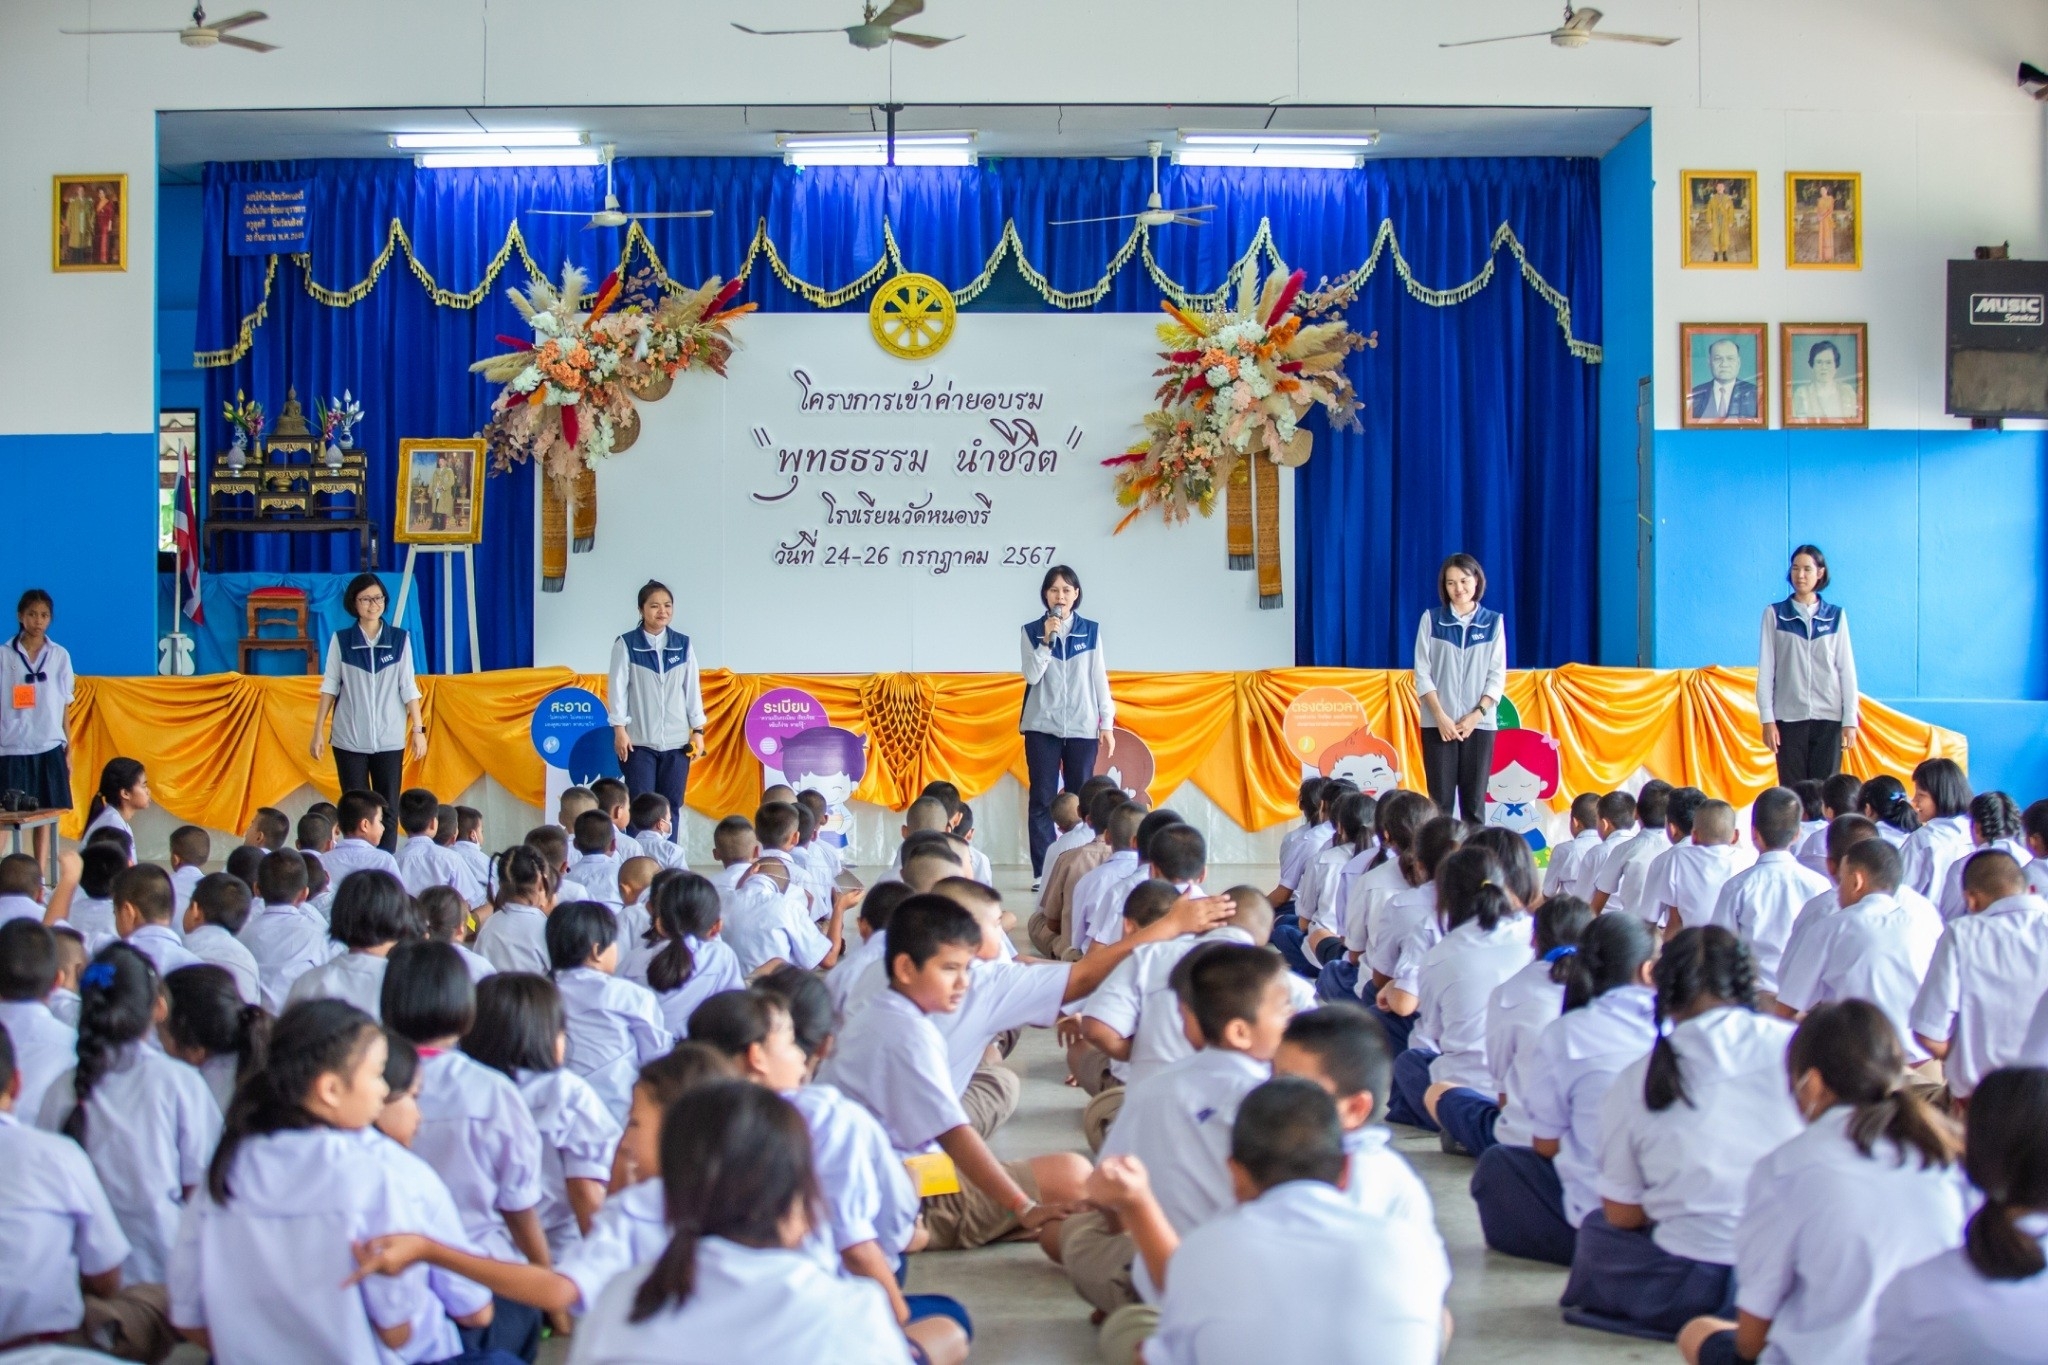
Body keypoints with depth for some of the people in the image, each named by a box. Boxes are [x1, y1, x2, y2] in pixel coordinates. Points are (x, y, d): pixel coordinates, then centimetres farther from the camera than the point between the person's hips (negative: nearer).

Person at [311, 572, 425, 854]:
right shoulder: (341, 640, 2)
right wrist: (318, 731, 1)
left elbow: (408, 687, 3)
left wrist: (418, 729, -2)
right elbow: (329, 686, 4)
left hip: (390, 739, 0)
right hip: (349, 738, 0)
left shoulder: (399, 640, 3)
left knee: (388, 807, 0)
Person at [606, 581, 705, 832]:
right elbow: (618, 688, -2)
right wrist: (619, 729, -7)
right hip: (639, 740, -3)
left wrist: (698, 730, 4)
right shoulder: (626, 644, -1)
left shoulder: (683, 645, 6)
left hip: (677, 741, 3)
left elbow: (692, 688, 8)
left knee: (671, 806, 5)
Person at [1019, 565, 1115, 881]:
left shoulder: (1091, 631, 5)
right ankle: (1042, 872, -1)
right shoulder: (1032, 631, 3)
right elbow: (1032, 676, -6)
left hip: (1082, 727, 1)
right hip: (1042, 727, 0)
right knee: (1042, 799, -2)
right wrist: (1047, 639, -17)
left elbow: (1099, 678, 6)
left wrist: (1107, 725, 2)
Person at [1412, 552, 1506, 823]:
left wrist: (1476, 715, -9)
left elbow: (1497, 676, 3)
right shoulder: (1431, 619, 4)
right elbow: (1422, 673, 1)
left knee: (1475, 800, 1)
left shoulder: (1493, 622, 5)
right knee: (1440, 799, -3)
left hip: (1479, 723, 0)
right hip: (1438, 722, 0)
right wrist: (1440, 716, -10)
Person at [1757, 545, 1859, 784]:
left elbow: (1846, 670, 6)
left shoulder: (1836, 616, 6)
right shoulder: (1774, 614, 4)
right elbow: (1765, 669, 3)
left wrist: (1850, 720, 1)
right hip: (1789, 717, 0)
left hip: (1829, 718, 1)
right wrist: (1767, 719, -3)